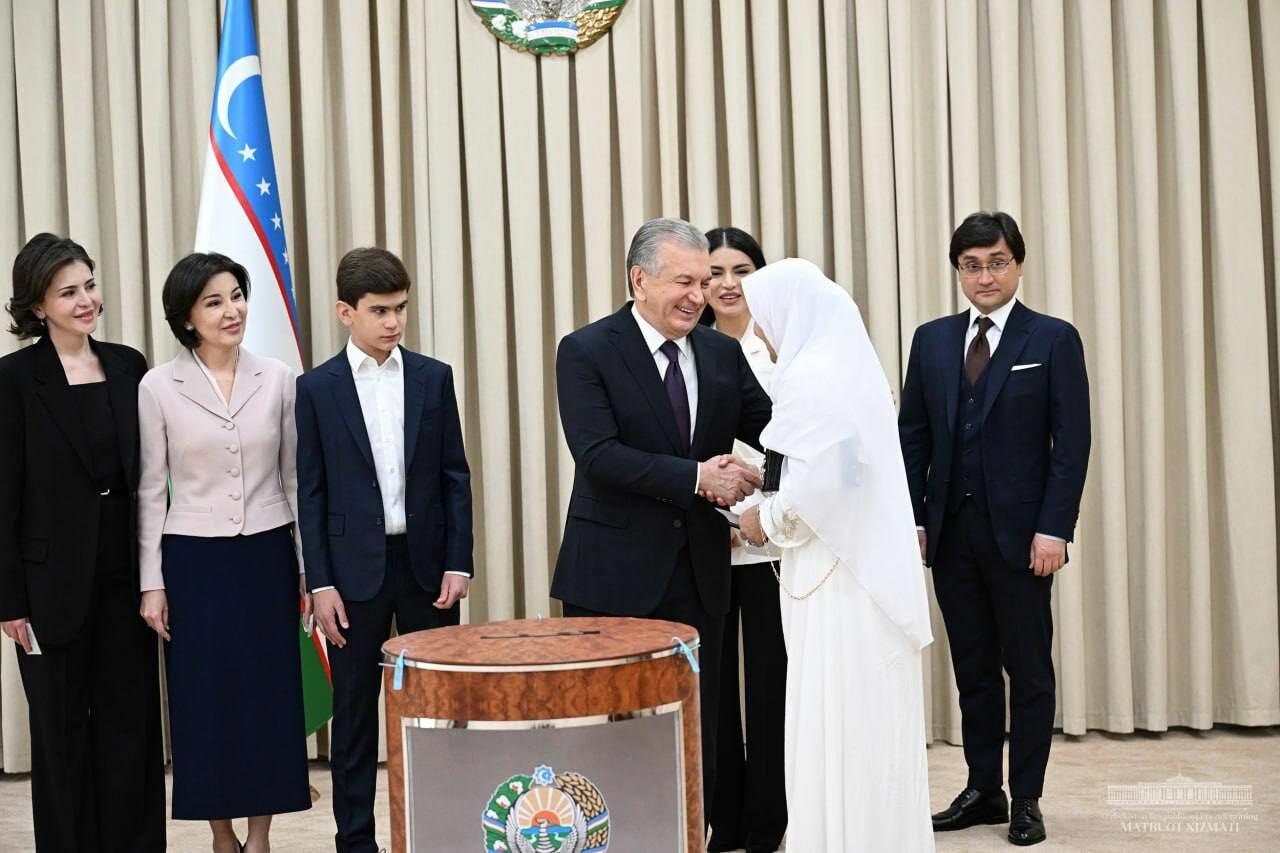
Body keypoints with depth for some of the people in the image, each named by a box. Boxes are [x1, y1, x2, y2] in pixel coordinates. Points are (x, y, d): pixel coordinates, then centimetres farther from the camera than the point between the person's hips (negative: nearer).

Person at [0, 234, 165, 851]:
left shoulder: (128, 366, 5)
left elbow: (146, 476, 9)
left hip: (124, 576, 4)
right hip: (54, 583, -3)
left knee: (132, 723, 8)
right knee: (63, 731, 8)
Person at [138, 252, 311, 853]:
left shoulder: (277, 379, 1)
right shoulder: (158, 387, -4)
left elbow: (295, 479, 6)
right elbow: (151, 490, 0)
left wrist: (309, 567, 5)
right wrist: (152, 582, -2)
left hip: (266, 557, 1)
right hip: (193, 561, -1)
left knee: (268, 695, 5)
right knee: (204, 699, 5)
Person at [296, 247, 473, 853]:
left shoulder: (433, 378, 4)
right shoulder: (317, 388, 0)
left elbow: (455, 476, 5)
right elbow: (311, 492, 0)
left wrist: (458, 563, -3)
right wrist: (320, 583, -6)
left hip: (426, 564, 1)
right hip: (355, 569, -1)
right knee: (354, 712, 6)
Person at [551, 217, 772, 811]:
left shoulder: (722, 352, 7)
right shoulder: (587, 351, -8)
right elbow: (597, 455, -19)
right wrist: (695, 477, -22)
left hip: (698, 573, 5)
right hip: (616, 576, -4)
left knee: (697, 735, 11)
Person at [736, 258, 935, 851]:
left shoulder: (812, 375, -14)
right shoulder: (852, 364, 15)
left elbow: (818, 481, -23)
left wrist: (767, 520, -7)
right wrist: (774, 506, 16)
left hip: (839, 578, -10)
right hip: (875, 567, 10)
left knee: (834, 727, -3)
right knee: (875, 726, 14)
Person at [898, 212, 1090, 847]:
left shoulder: (1053, 340, -2)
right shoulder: (931, 340, 9)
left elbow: (1072, 441, -6)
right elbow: (912, 435, 10)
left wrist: (1053, 530, -13)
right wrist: (913, 520, 2)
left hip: (1021, 533, -3)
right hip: (951, 532, 4)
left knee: (1029, 669, 5)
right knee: (973, 669, 11)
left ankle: (1026, 798, 16)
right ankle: (983, 790, 21)